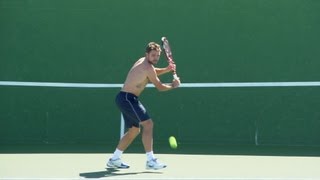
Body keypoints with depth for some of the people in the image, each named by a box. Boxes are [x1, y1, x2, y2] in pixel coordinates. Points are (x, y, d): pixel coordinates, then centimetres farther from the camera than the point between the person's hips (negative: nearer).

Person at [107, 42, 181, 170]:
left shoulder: (143, 61, 15)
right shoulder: (148, 67, -14)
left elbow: (154, 72, 35)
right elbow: (160, 87, -8)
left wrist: (167, 69, 17)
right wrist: (173, 85, 10)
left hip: (124, 99, 11)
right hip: (127, 98, -11)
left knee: (134, 130, 16)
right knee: (148, 124, -16)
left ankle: (114, 159, 21)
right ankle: (150, 161, -20)